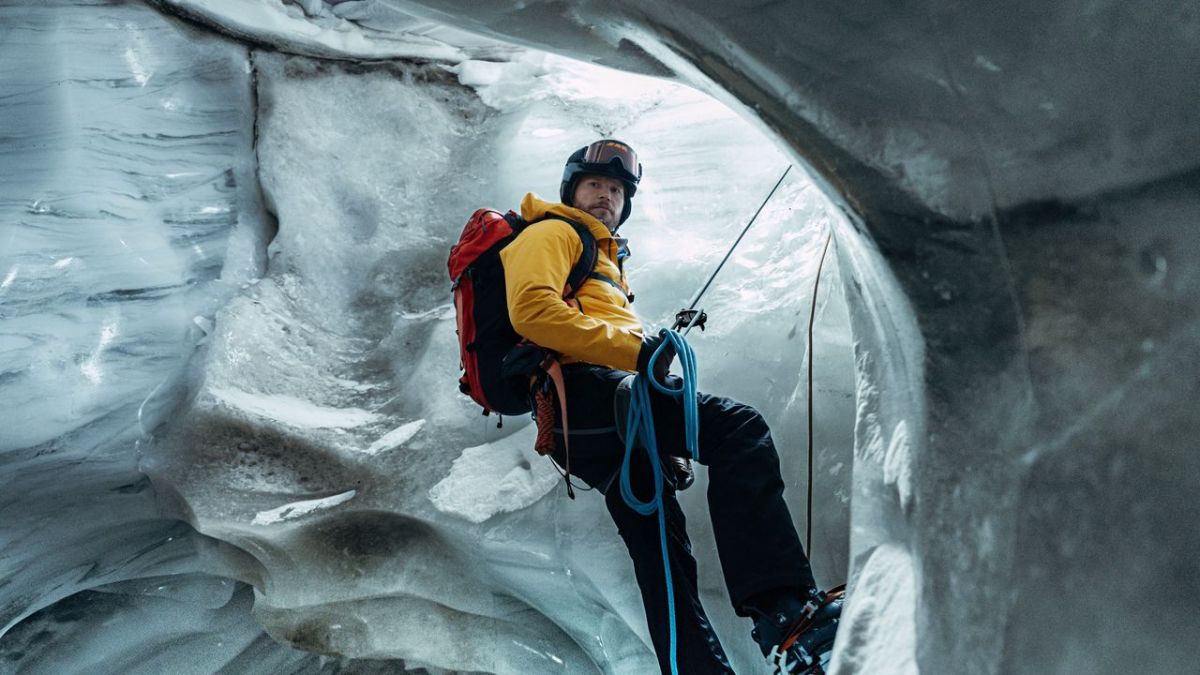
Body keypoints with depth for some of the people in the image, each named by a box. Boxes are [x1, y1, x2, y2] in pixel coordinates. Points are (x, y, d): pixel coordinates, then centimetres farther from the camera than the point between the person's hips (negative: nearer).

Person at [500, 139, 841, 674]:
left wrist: (666, 449, 22)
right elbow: (531, 309, -12)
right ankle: (782, 610, -39)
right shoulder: (552, 233, 9)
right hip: (583, 389, -11)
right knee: (739, 428, -26)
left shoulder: (606, 259, 39)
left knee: (663, 556, 7)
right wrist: (632, 348, -18)